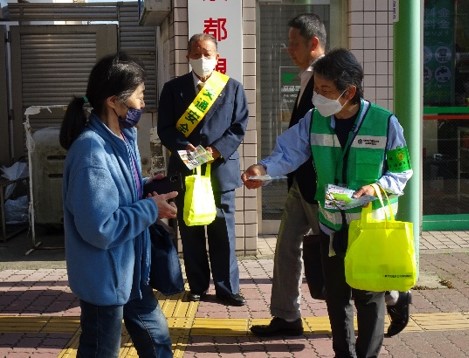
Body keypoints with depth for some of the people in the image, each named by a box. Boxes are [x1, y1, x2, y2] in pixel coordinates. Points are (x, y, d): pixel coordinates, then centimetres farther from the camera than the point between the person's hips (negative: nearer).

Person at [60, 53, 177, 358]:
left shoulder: (125, 136, 4)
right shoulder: (91, 152, -27)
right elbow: (100, 229, -30)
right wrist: (151, 209, -21)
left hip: (130, 271, 9)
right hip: (104, 278, -9)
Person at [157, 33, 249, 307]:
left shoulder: (233, 88, 7)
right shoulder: (173, 88, 7)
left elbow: (239, 127, 0)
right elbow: (165, 128, 2)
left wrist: (217, 150, -15)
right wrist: (184, 147, -17)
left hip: (221, 169, -1)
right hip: (185, 169, 1)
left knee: (223, 230, 3)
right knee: (190, 231, 7)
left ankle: (227, 288, 12)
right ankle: (198, 286, 19)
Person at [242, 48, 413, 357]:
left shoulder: (385, 123, -14)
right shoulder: (314, 121, -4)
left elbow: (402, 171, -6)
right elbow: (288, 153, -7)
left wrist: (378, 186, -24)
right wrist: (264, 169, -26)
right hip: (331, 225, 4)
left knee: (368, 296, 7)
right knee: (336, 295, 16)